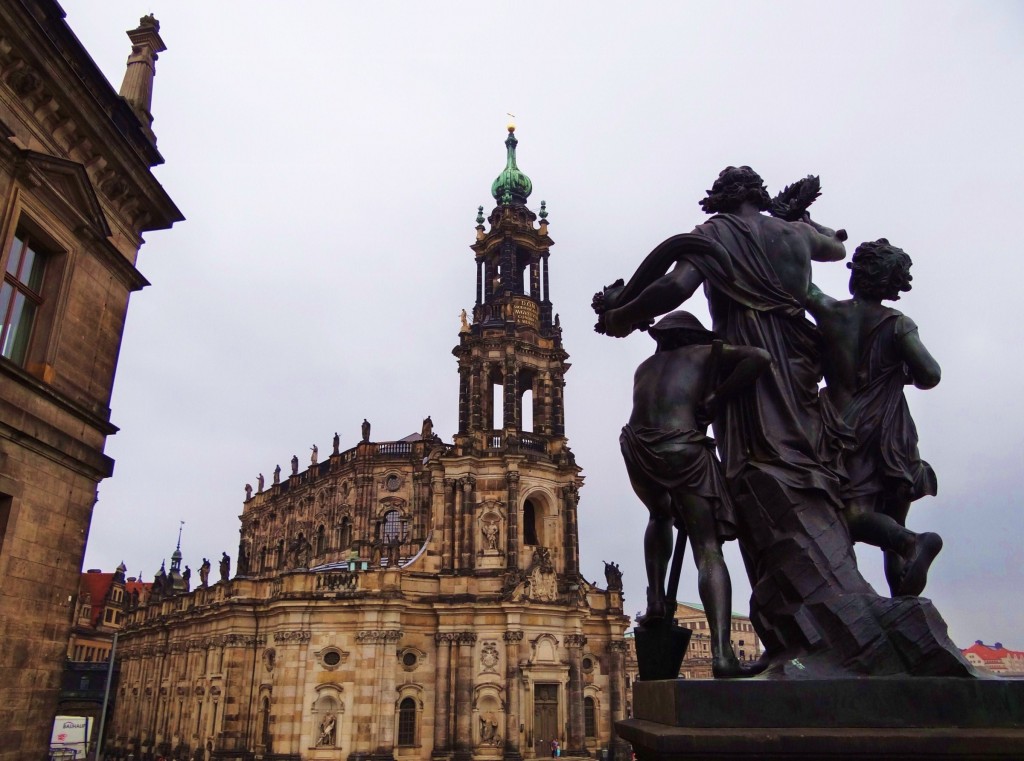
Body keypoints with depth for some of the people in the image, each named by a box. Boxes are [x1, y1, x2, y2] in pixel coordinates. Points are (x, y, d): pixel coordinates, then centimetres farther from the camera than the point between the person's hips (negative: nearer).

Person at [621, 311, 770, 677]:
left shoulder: (644, 368, 26)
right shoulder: (703, 354, 14)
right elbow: (760, 358, 1)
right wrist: (715, 400, 1)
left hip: (639, 453, 4)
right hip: (683, 452, -4)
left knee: (661, 516, 33)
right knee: (708, 552, -3)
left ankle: (656, 599, 20)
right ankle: (721, 651, -17)